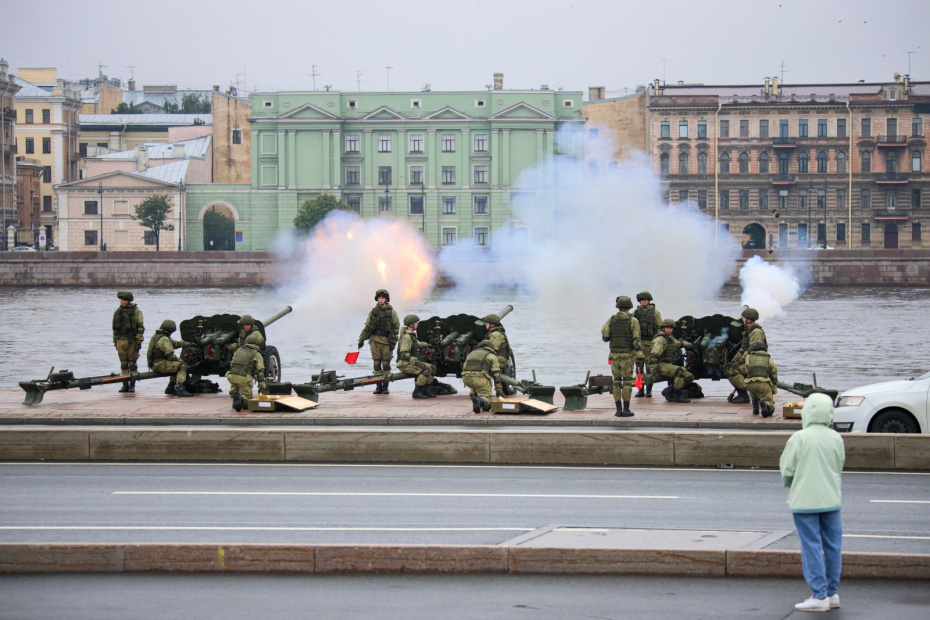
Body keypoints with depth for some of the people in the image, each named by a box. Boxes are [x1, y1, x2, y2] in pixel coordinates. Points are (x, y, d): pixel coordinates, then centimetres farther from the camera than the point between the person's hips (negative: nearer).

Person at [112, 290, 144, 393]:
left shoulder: (136, 312, -2)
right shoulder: (117, 312, 11)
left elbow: (140, 327, -5)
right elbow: (115, 328, 17)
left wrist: (139, 341, -11)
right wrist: (115, 341, 15)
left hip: (132, 341, -4)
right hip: (121, 341, 4)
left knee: (132, 364, -1)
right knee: (123, 364, 5)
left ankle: (132, 385, 5)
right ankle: (125, 385, 9)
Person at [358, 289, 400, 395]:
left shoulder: (392, 312, 4)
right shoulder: (373, 312, 9)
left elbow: (396, 327, 3)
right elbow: (367, 327, 14)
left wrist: (393, 342, -4)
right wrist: (361, 339, 11)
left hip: (387, 342, -2)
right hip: (375, 341, 2)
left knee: (386, 365, 0)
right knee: (377, 364, 2)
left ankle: (385, 386, 6)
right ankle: (378, 386, 7)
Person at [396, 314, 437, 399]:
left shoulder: (412, 335, 14)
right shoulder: (406, 337, -18)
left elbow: (417, 344, 37)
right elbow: (404, 354, -25)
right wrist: (416, 362, -27)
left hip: (411, 362, 10)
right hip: (404, 364, -10)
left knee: (432, 368, 8)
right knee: (426, 370, -25)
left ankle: (424, 390, 9)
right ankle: (417, 392, -22)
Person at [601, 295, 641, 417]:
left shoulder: (611, 320, 3)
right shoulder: (633, 321, -5)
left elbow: (604, 336, -2)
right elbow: (636, 339, -12)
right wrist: (639, 353, -10)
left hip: (614, 354, 2)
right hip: (628, 354, -2)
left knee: (616, 382, 8)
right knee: (627, 382, 1)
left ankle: (619, 410, 5)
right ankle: (626, 410, -2)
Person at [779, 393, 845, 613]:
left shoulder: (799, 438, -13)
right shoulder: (836, 439, 1)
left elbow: (786, 470, -8)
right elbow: (839, 467, 10)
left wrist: (789, 484, 13)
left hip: (805, 501, -4)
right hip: (831, 499, 4)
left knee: (812, 547, -1)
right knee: (832, 547, 11)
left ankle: (819, 596, -4)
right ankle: (832, 593, 17)